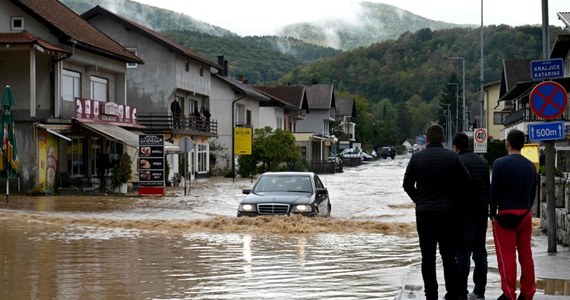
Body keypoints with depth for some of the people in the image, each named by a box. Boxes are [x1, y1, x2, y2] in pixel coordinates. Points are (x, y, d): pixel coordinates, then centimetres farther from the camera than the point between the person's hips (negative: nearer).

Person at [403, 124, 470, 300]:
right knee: (448, 256, 7)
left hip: (424, 213, 1)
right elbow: (466, 182, -1)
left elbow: (407, 185, 2)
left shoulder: (417, 158, -2)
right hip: (447, 213, 0)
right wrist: (453, 201, 12)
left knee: (428, 257, 6)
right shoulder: (452, 157, -5)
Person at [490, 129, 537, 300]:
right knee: (525, 254, 10)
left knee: (507, 256, -3)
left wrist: (492, 213, 0)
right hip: (525, 215, 5)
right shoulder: (530, 166, 7)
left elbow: (494, 191, -9)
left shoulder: (500, 163, -10)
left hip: (506, 214, -5)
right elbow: (533, 192, 12)